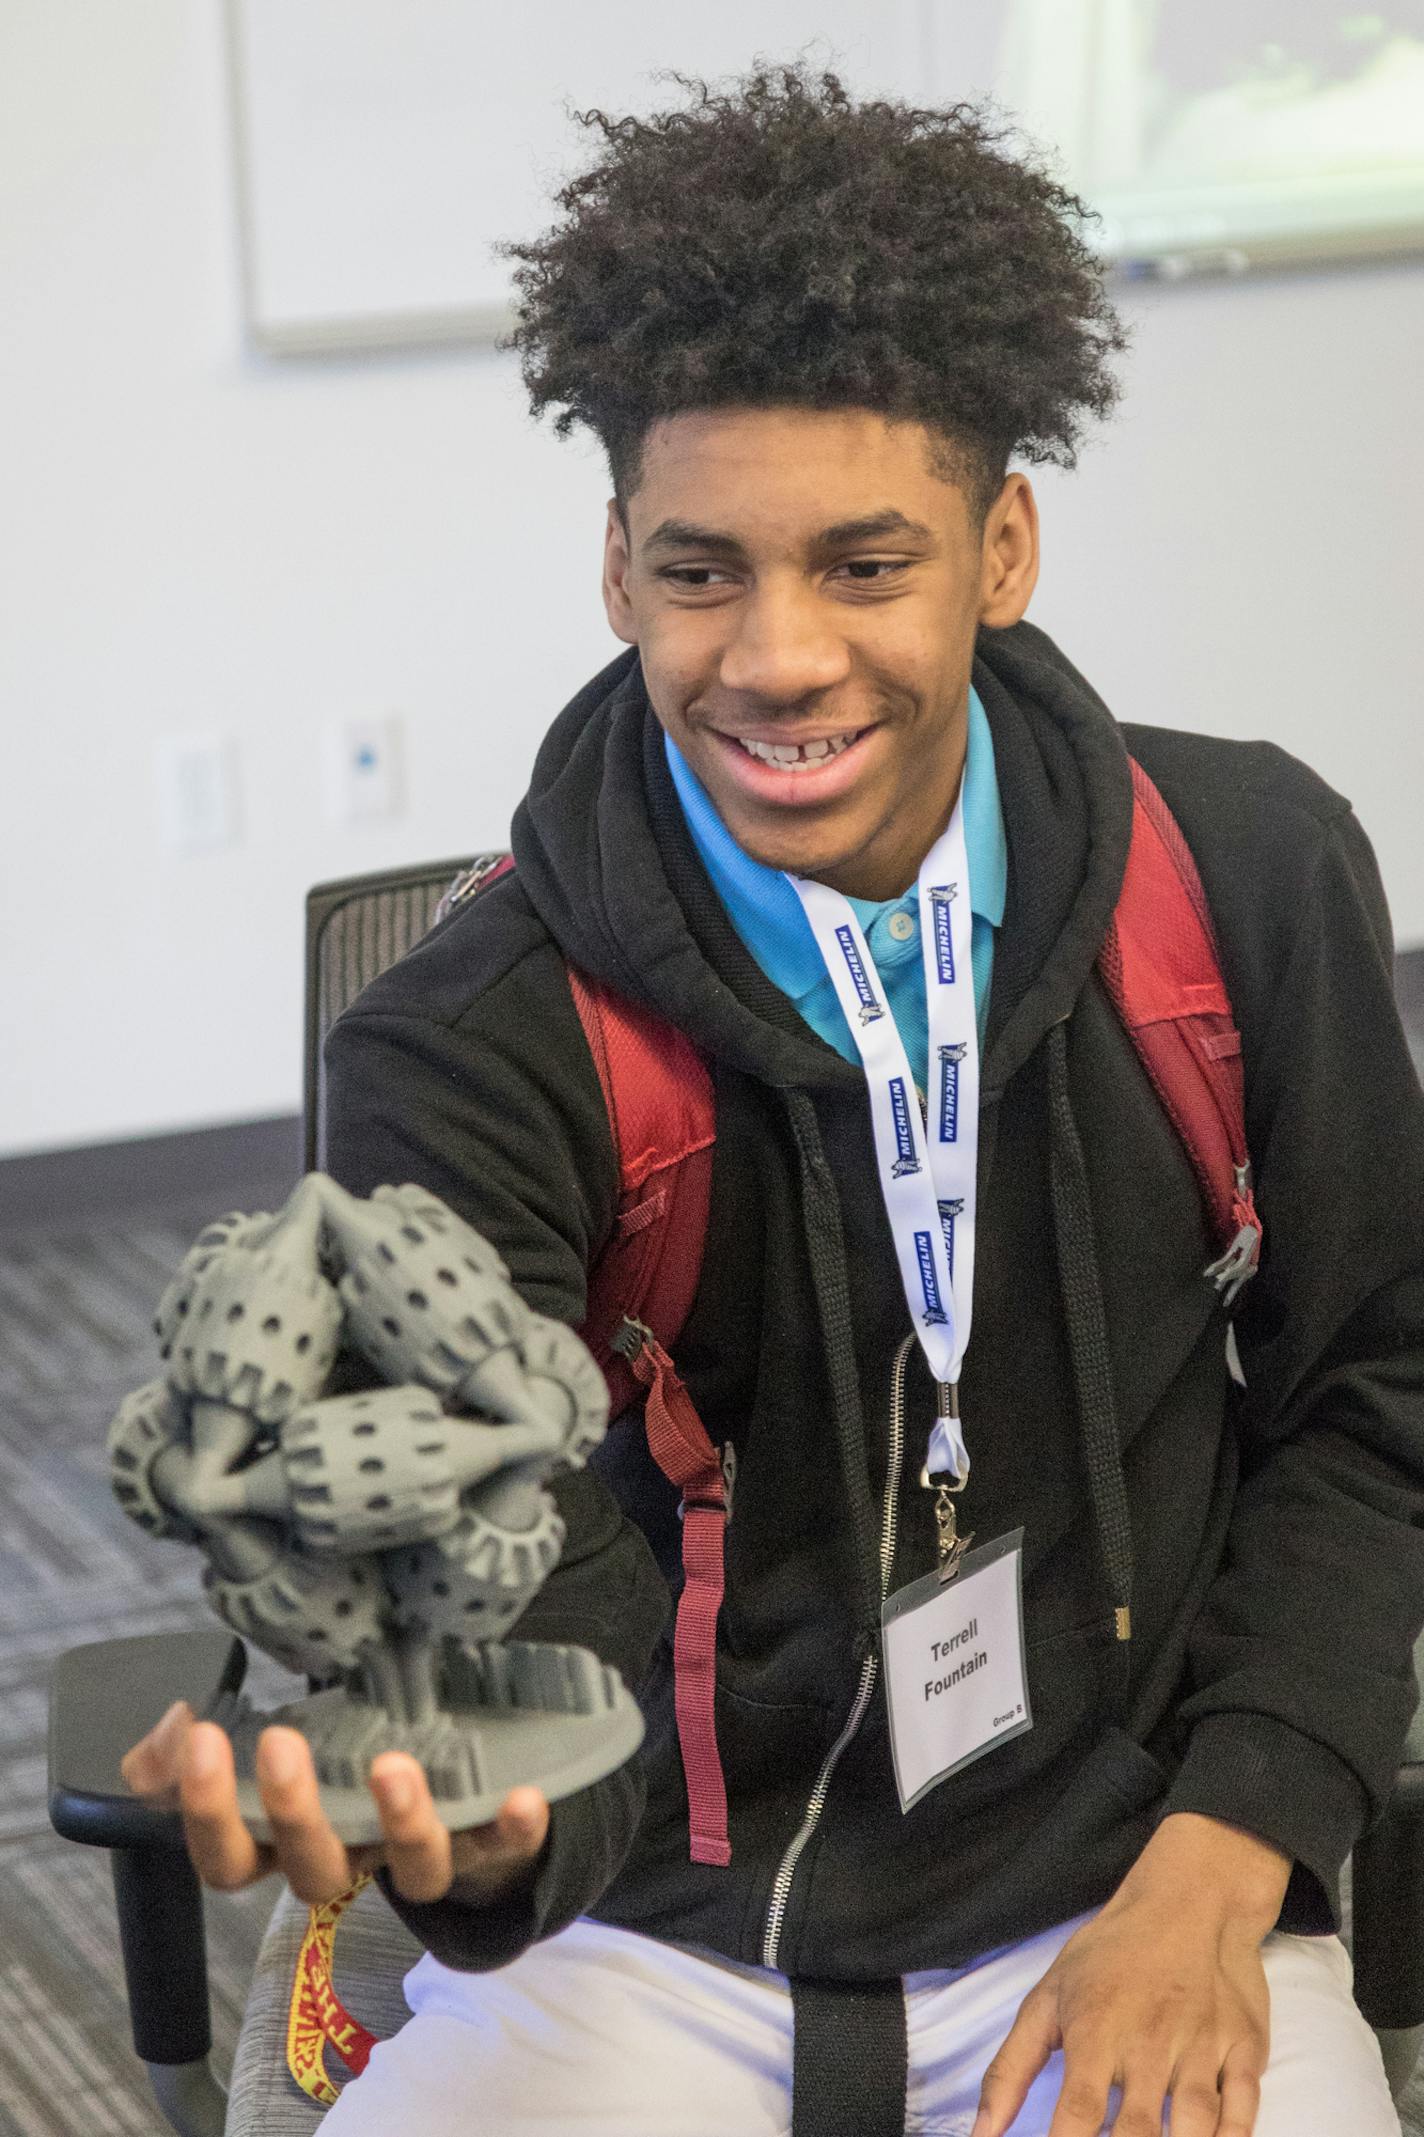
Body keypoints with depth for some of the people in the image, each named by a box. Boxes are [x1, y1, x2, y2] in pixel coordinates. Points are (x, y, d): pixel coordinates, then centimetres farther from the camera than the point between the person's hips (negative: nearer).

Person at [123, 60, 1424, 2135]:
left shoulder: (1251, 878, -4)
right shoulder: (471, 1052, -11)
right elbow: (531, 1622, -19)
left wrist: (1217, 1875, -6)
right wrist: (470, 1839, -43)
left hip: (1119, 1889, 1)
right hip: (653, 1940, -1)